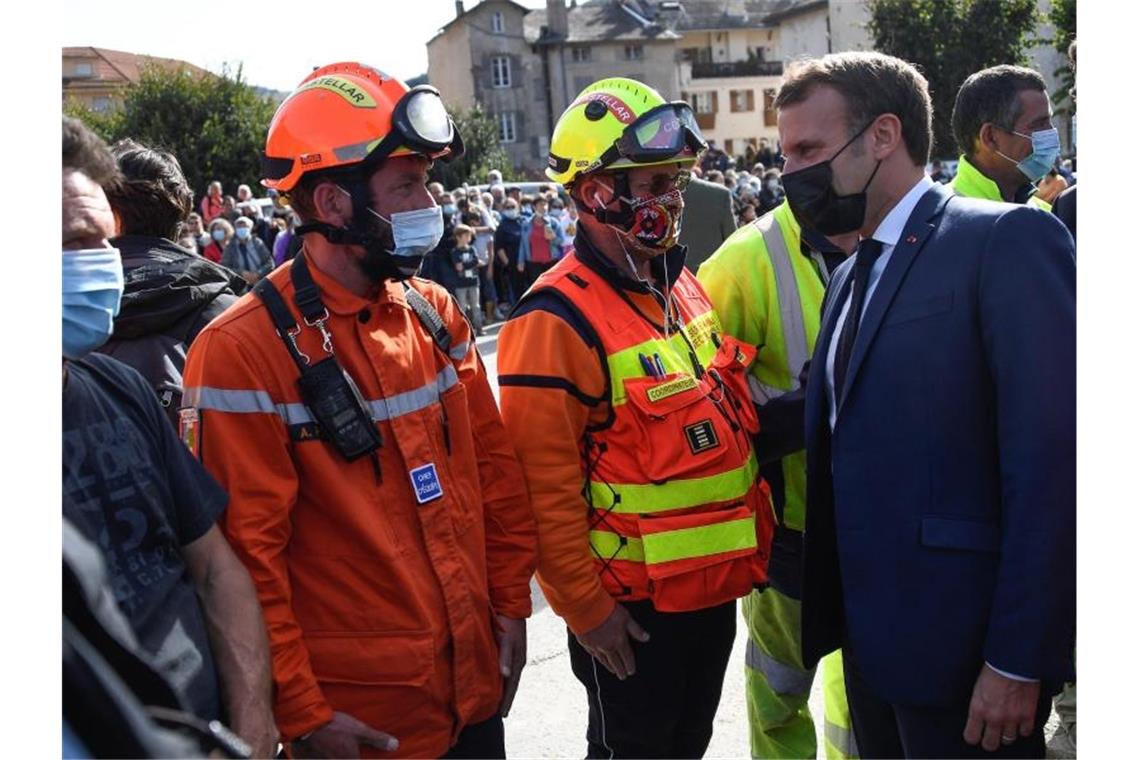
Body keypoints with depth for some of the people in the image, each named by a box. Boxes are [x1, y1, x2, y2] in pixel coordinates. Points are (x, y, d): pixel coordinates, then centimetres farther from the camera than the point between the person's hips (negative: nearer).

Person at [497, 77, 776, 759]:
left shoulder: (684, 288, 7)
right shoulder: (558, 321, -21)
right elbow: (544, 486, -21)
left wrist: (757, 539, 15)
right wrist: (585, 607, -16)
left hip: (715, 586, 8)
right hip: (632, 606, -7)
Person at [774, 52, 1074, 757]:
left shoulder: (1007, 239, -12)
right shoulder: (850, 276, 14)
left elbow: (1050, 461, -18)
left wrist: (1016, 660, -18)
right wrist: (830, 613, 8)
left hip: (962, 648, -7)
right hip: (871, 641, 7)